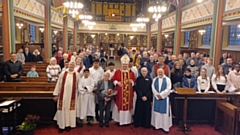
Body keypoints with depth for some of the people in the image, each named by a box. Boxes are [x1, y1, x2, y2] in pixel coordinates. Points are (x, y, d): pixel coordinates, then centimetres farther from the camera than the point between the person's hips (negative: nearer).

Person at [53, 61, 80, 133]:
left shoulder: (77, 74, 2)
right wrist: (56, 94, 0)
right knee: (62, 109, 5)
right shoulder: (63, 73, 1)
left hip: (72, 95, 0)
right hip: (63, 95, 0)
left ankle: (68, 125, 20)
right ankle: (61, 125, 16)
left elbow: (78, 85, 9)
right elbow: (58, 84, 2)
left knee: (70, 109, 7)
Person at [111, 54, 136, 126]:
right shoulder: (117, 72, 1)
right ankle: (119, 120, 15)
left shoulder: (131, 72, 6)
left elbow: (134, 80, 8)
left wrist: (131, 82, -13)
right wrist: (117, 83, -14)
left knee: (128, 105, 6)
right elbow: (113, 79, 2)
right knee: (119, 104, 2)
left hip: (128, 92, 2)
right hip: (119, 92, -2)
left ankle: (127, 120, 18)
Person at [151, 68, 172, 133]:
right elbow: (153, 89, 0)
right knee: (156, 111, 7)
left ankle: (165, 127, 7)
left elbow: (168, 89, -9)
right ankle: (157, 125, 18)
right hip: (156, 98, 3)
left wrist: (161, 95, -16)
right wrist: (157, 95, -13)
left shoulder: (167, 79, 1)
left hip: (164, 98, -3)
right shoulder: (154, 80, 9)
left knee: (165, 112, -1)